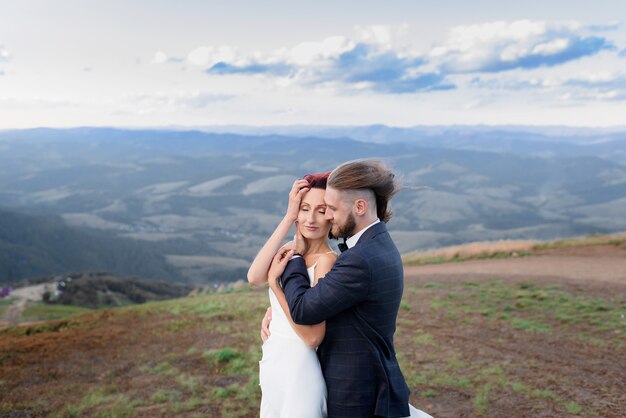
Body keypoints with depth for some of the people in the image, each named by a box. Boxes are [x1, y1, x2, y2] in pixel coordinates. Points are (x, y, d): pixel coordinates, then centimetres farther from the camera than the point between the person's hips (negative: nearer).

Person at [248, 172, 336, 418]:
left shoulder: (327, 260, -19)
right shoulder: (290, 250, 3)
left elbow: (313, 336, -23)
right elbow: (254, 278, -18)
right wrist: (288, 217, -17)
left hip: (299, 374, -7)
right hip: (273, 368, 7)